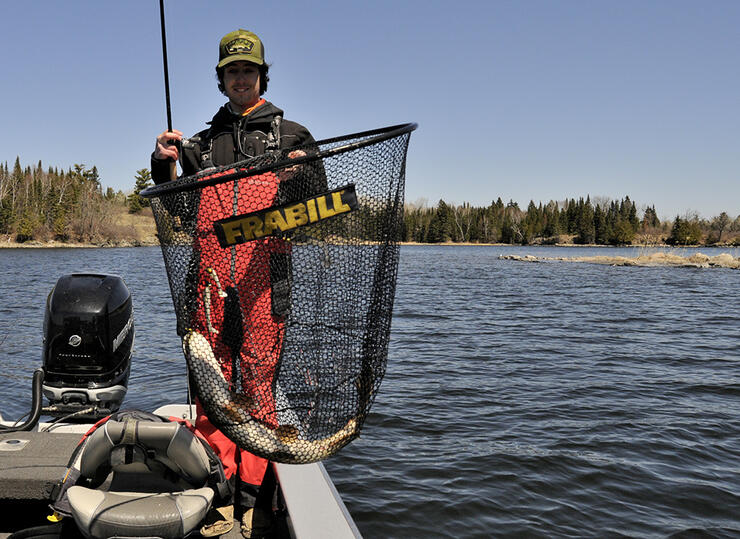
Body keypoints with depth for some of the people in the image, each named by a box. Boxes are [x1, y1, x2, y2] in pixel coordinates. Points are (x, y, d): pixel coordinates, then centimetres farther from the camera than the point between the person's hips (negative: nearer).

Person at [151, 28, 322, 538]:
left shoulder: (291, 135, 13)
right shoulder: (203, 141, 23)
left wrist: (300, 177, -14)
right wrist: (164, 165, 6)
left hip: (264, 271, -3)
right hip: (210, 271, 4)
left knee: (258, 380, -6)